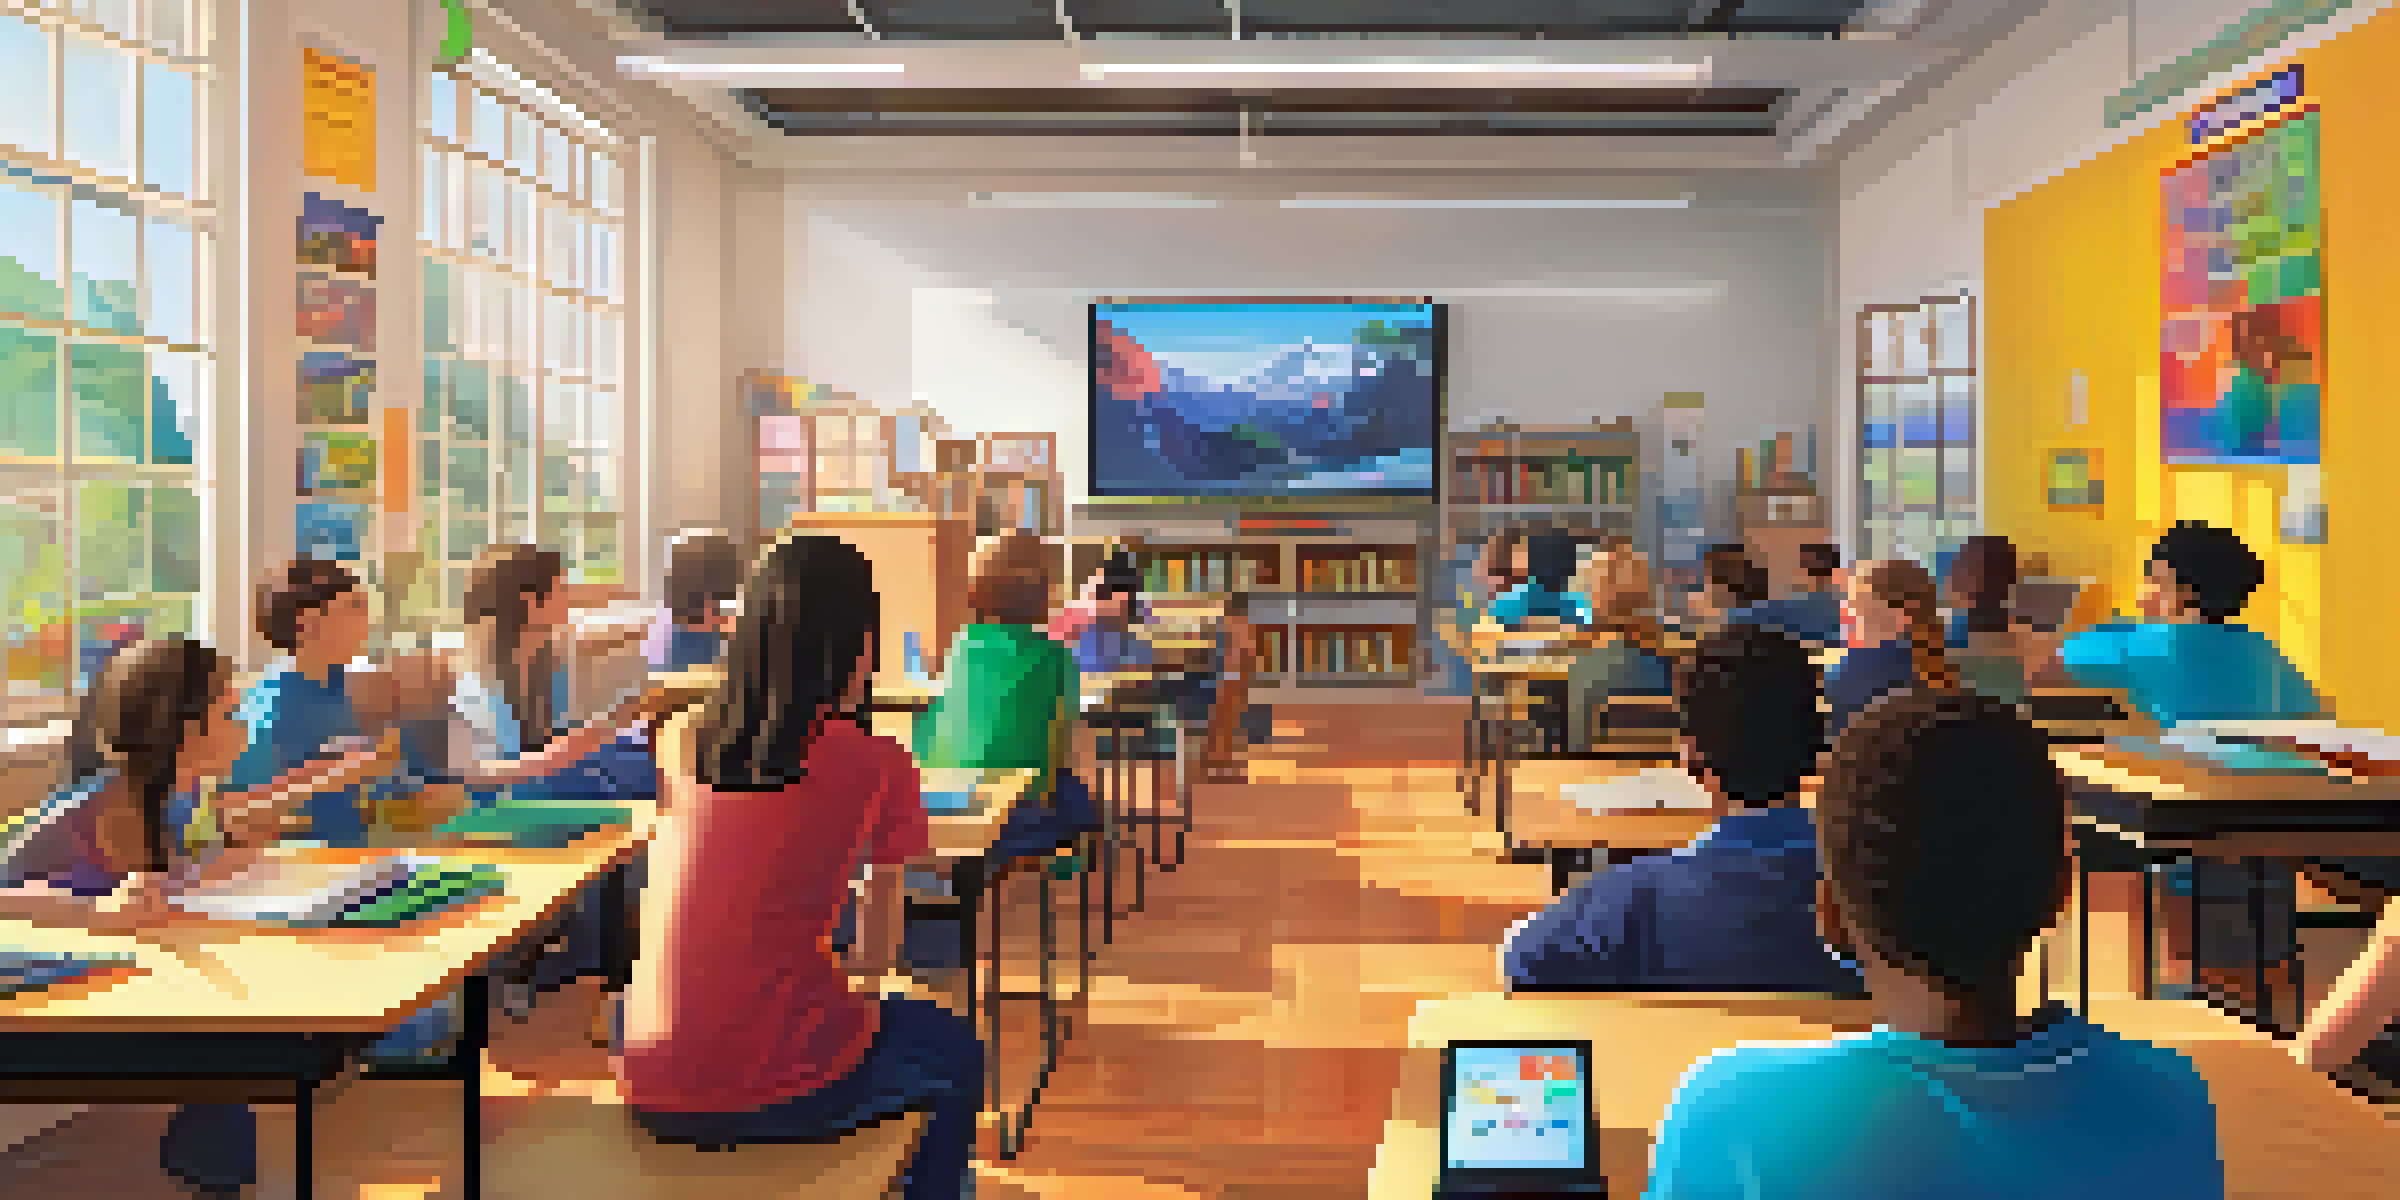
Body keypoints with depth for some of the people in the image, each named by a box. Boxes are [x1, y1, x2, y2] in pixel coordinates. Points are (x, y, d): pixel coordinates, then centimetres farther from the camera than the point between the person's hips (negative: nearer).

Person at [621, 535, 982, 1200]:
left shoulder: (682, 741, 1)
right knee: (957, 1053, 26)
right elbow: (879, 958, 3)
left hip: (653, 1094, 5)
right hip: (776, 1094, -5)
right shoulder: (878, 765, -11)